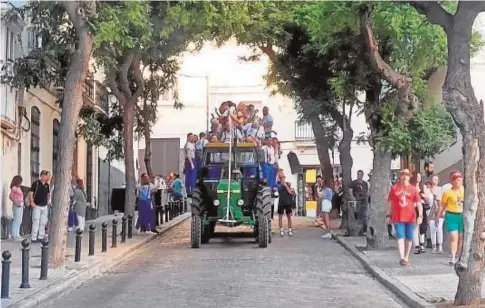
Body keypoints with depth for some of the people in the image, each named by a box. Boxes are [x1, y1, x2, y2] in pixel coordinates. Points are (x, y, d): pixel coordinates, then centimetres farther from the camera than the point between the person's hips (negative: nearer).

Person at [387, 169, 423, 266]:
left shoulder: (413, 189, 3)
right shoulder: (394, 188, 5)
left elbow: (418, 203, 1)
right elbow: (390, 202, 9)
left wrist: (420, 215, -10)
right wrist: (388, 215, 5)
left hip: (411, 218, 1)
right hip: (398, 218, -1)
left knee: (409, 238, 9)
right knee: (400, 237, -10)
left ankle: (406, 257, 21)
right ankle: (402, 258, -17)